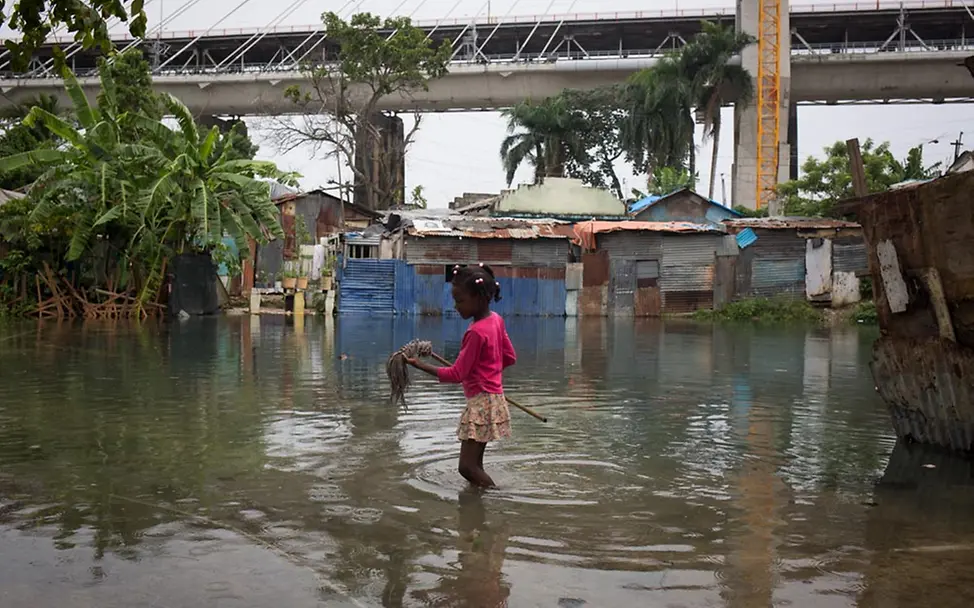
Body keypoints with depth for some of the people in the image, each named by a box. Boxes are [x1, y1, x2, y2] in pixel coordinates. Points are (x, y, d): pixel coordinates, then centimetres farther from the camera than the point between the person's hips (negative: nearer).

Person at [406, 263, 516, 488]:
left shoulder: (476, 332, -20)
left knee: (468, 466, -9)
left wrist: (420, 365, -17)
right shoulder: (496, 320, 6)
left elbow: (456, 374, -19)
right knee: (474, 465, 13)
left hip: (481, 402, -10)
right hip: (493, 397, 10)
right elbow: (510, 358, 16)